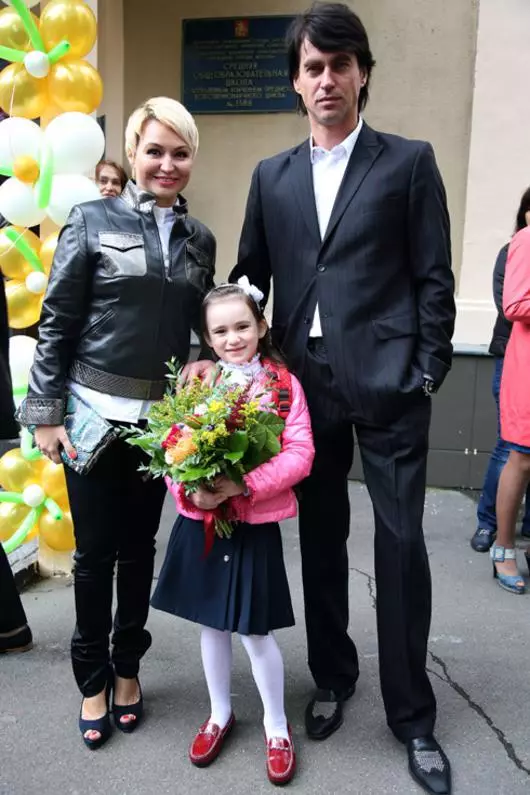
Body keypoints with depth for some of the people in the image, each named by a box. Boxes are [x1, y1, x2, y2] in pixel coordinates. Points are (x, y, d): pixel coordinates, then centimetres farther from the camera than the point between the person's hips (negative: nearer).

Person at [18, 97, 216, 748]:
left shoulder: (199, 240, 7)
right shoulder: (92, 221, -4)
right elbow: (57, 323, -5)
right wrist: (44, 414, -8)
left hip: (161, 418, 3)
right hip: (94, 413, -3)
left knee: (139, 547, 14)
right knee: (95, 551, 8)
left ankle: (128, 666, 34)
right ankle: (93, 679, 29)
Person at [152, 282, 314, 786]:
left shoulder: (282, 384, -7)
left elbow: (300, 454, -14)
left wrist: (244, 486, -23)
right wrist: (190, 492, -18)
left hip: (254, 524, -3)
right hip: (200, 521, 3)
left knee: (255, 630, 4)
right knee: (212, 623, 17)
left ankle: (276, 722, 29)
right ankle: (220, 712, 39)